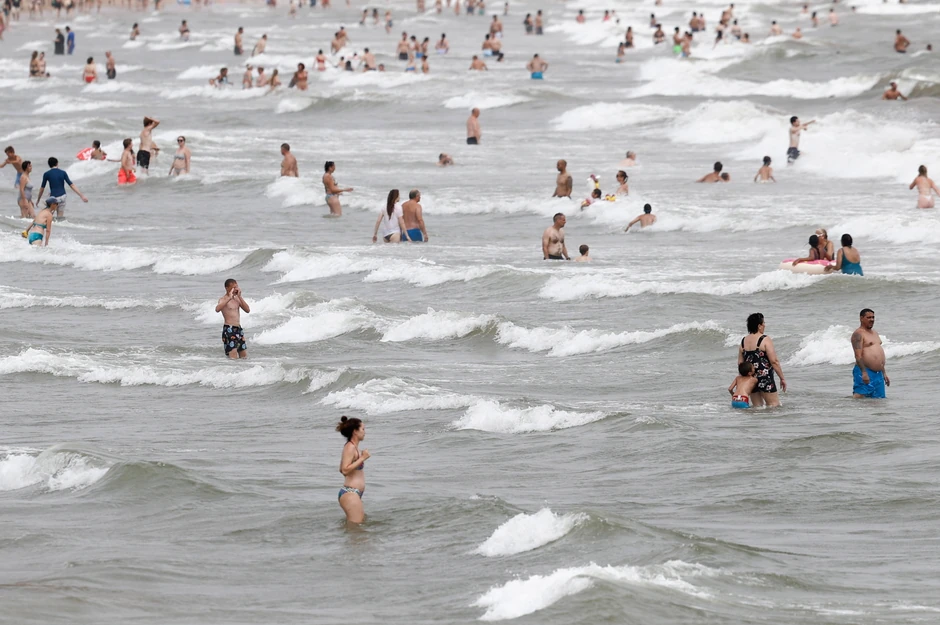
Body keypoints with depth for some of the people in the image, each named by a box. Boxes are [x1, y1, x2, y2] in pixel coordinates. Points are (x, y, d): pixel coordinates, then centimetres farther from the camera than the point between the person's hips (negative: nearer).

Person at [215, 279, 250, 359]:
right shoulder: (223, 299, -7)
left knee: (244, 356, 12)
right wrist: (229, 298, -30)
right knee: (234, 358, -14)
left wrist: (239, 297, -3)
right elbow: (217, 309, -28)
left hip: (238, 328, 7)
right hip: (229, 329, -7)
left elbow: (247, 310, 4)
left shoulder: (237, 298, 14)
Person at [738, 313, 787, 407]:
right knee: (774, 404, -1)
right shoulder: (765, 340, -10)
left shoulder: (743, 341, 8)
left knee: (757, 406, 13)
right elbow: (774, 361, -12)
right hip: (765, 377, -6)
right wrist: (782, 378, -5)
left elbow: (740, 363, 12)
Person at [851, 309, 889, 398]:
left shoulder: (874, 333, 22)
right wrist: (864, 372, -26)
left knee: (879, 399, 4)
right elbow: (858, 356, -17)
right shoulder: (858, 334, -7)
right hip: (865, 372, -9)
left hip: (878, 374, 9)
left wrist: (884, 373, 25)